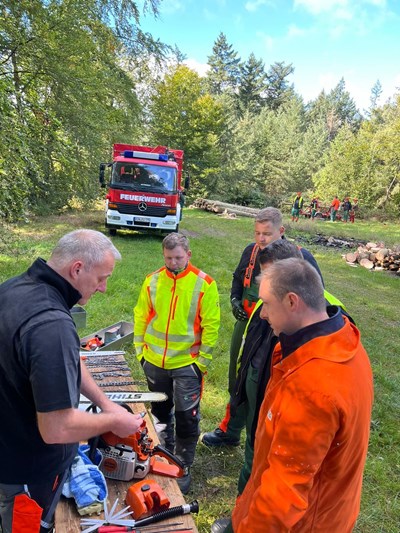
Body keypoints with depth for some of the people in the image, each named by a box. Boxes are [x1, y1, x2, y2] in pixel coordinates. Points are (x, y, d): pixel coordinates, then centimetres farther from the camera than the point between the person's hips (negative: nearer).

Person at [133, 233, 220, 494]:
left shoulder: (204, 284, -12)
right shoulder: (152, 281, -2)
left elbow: (210, 325, -9)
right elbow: (141, 317, 7)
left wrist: (203, 360, -9)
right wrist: (140, 349, 6)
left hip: (187, 364, -4)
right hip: (154, 362, 4)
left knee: (187, 418, 3)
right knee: (160, 412, 21)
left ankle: (183, 467, 24)